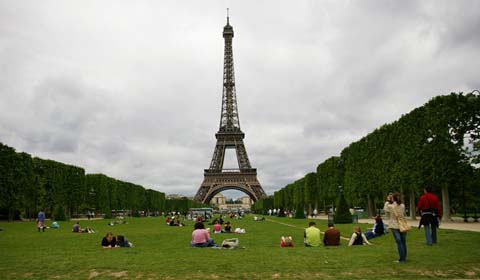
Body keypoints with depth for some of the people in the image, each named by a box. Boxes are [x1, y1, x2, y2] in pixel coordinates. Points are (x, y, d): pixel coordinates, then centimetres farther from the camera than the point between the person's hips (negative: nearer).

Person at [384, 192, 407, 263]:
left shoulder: (390, 206, -14)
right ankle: (404, 258, 21)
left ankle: (402, 259, -2)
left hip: (395, 227, -4)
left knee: (399, 242, -2)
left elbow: (385, 209, 6)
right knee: (403, 242, 12)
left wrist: (387, 201, 9)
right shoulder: (403, 206, -2)